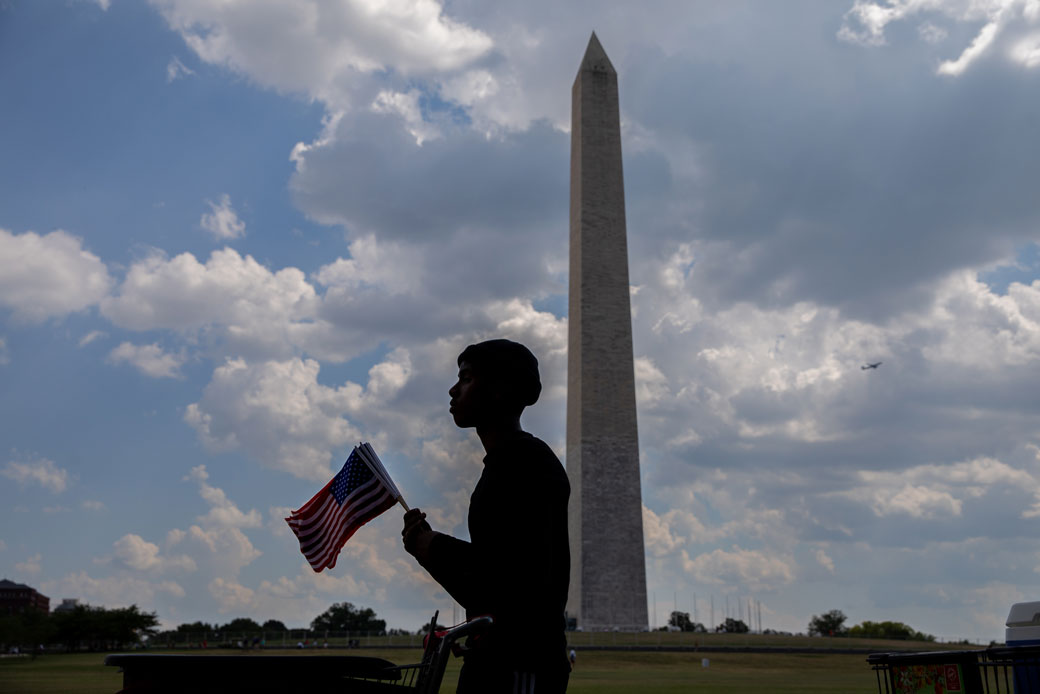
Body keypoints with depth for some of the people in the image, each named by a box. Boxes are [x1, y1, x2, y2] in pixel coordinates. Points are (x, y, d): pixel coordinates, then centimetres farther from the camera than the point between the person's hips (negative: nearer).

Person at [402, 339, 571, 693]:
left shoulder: (528, 462, -15)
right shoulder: (502, 465, 16)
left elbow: (526, 582, -24)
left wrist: (437, 552, -14)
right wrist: (432, 543, 3)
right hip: (491, 659, 10)